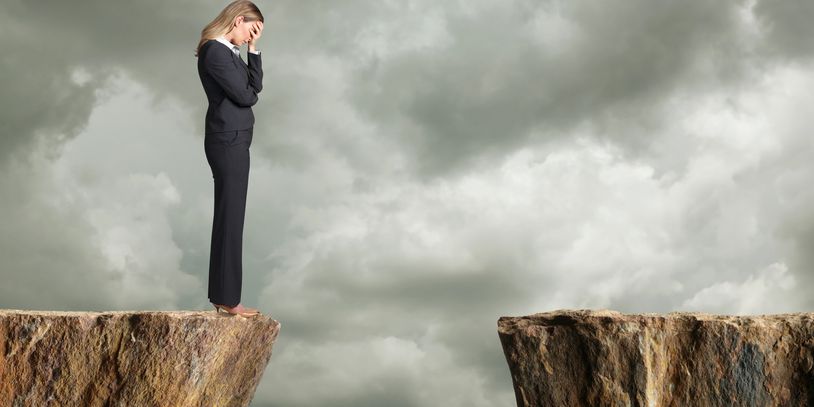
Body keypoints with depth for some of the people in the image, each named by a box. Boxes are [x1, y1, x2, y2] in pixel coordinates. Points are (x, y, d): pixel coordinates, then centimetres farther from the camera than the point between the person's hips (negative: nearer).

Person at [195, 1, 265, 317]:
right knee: (230, 219, -6)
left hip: (232, 142, 10)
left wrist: (252, 48, 7)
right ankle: (227, 299, 0)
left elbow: (255, 86, 13)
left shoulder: (227, 51, 15)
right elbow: (245, 96, -16)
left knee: (228, 219, 11)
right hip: (228, 141, -10)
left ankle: (223, 296, 16)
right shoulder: (215, 51, -15)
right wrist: (248, 89, 6)